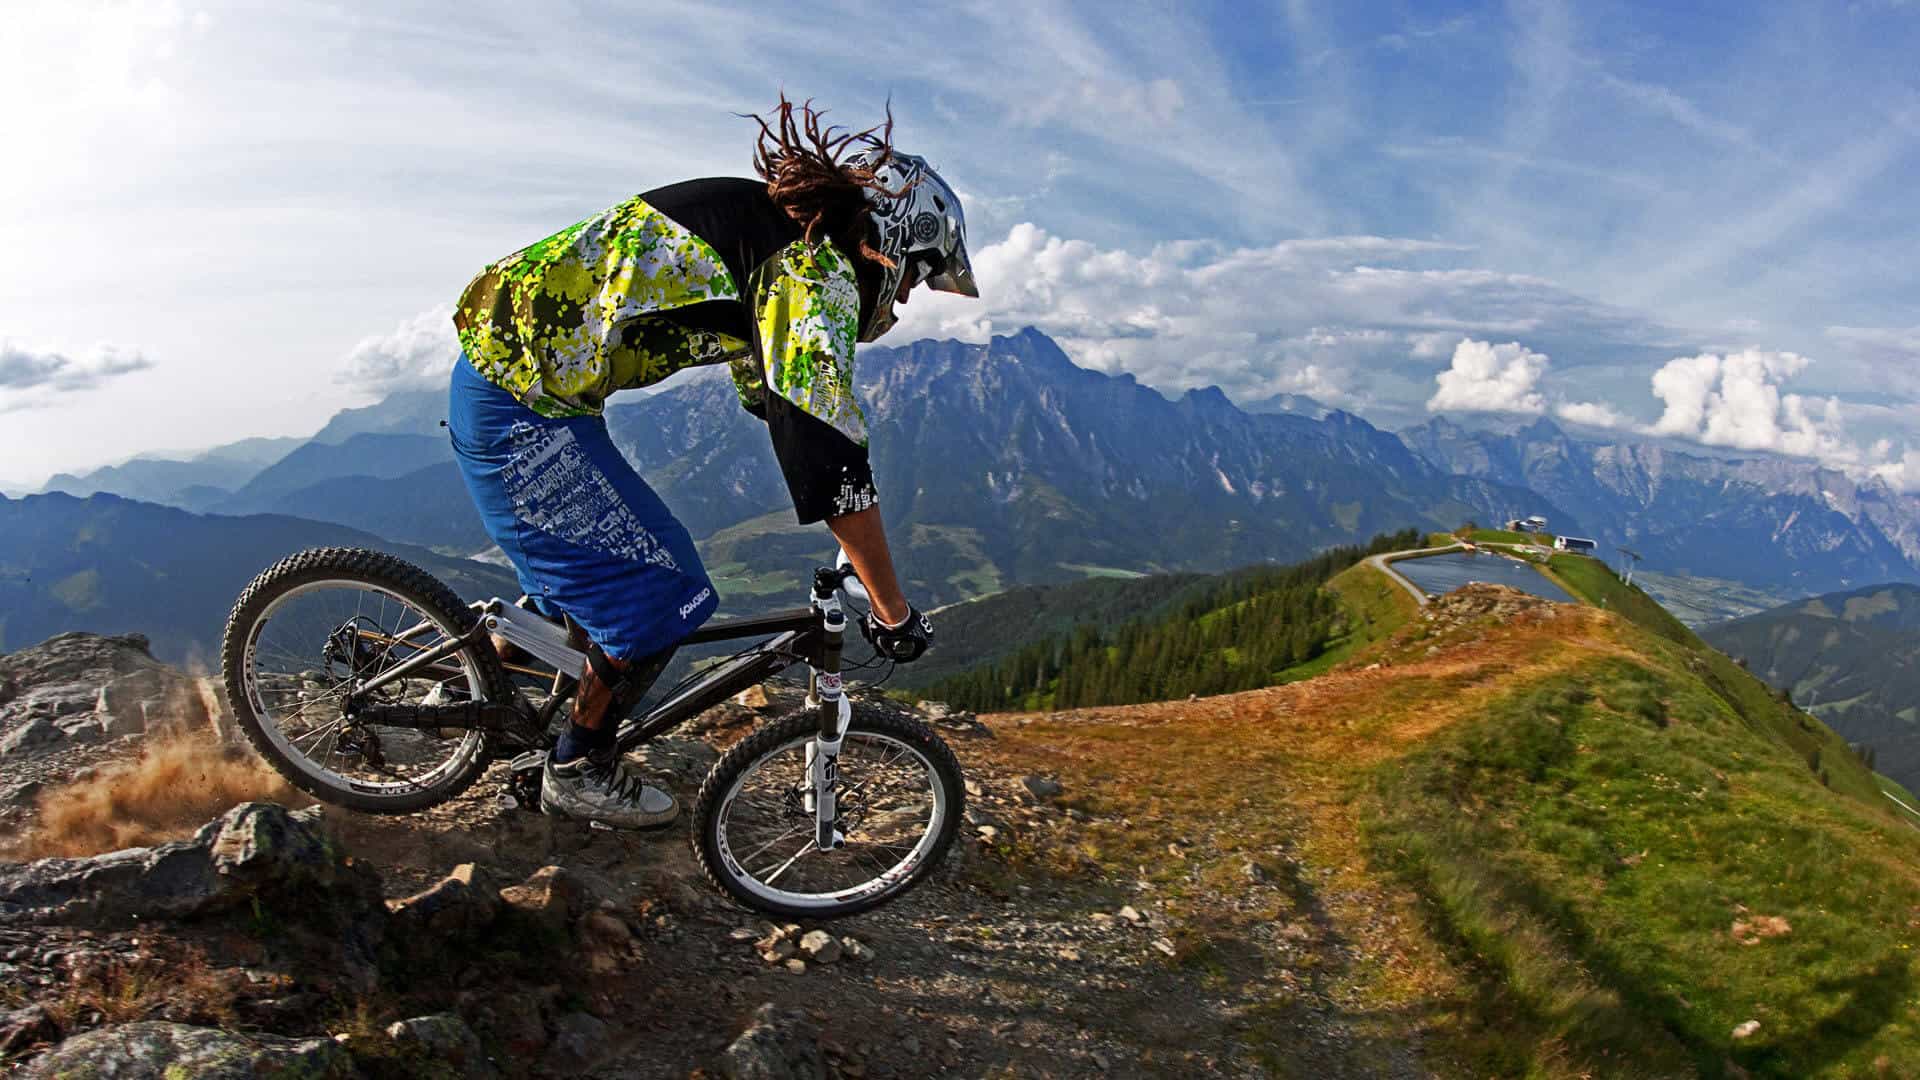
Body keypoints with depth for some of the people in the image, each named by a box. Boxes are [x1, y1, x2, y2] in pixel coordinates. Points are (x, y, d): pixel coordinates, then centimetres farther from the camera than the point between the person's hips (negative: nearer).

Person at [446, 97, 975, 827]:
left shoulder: (777, 244, 13)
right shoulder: (812, 271, -18)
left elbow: (777, 402, 20)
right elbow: (829, 455, -25)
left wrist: (857, 543, 22)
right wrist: (894, 613, -19)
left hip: (504, 372, 10)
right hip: (523, 407, -10)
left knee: (614, 562, 21)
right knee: (664, 595, -1)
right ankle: (578, 772, 17)